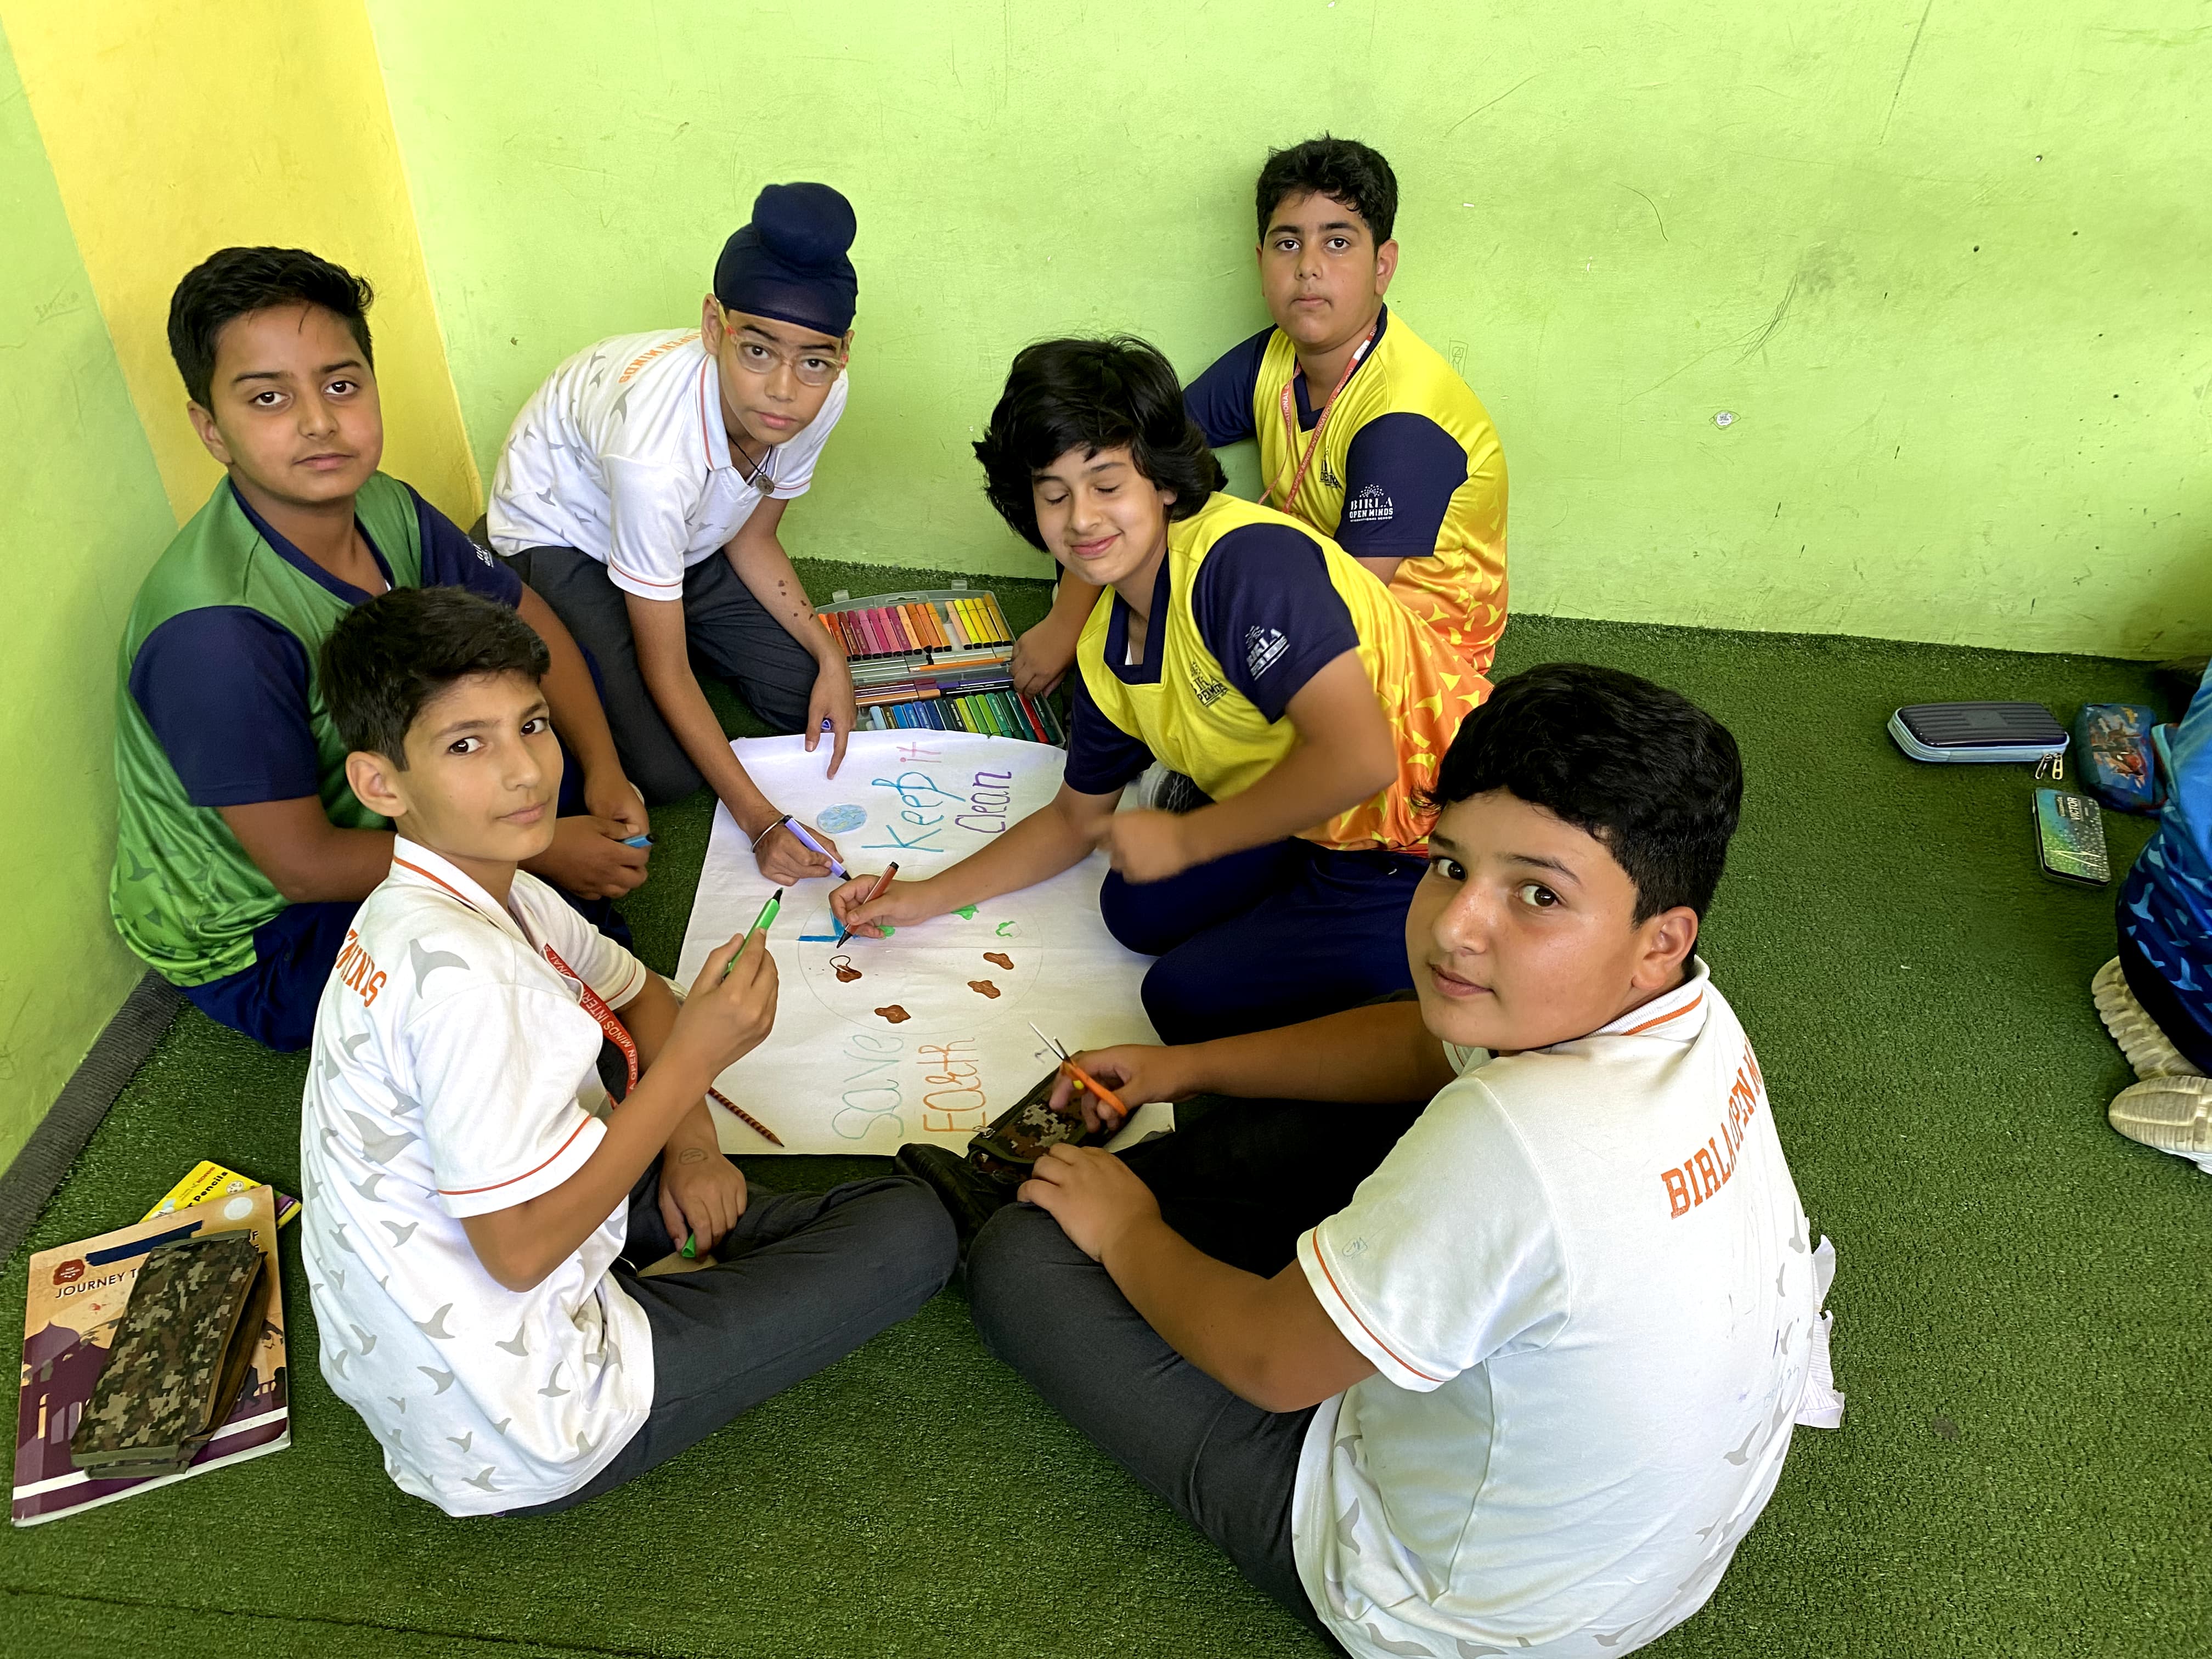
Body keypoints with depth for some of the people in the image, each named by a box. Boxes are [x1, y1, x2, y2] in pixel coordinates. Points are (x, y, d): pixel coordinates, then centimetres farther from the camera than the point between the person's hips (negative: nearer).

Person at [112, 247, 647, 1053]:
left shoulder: (385, 510, -12)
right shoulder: (216, 630, -34)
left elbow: (524, 621, 4)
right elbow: (303, 864, -28)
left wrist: (603, 772, -11)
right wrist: (537, 851, -22)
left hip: (361, 819, 8)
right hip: (250, 936, -7)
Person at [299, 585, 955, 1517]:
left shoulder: (494, 892, 1)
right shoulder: (458, 969, -30)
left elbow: (639, 994, 16)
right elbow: (521, 1248, -29)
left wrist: (690, 1146, 1)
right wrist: (695, 1057, -24)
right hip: (516, 1439, -9)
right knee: (911, 1234, -7)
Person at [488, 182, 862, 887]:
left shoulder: (819, 397, -25)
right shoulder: (655, 444, -43)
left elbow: (751, 539, -5)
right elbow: (665, 670, -32)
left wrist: (831, 655, -17)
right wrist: (758, 821, -34)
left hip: (691, 533, 6)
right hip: (561, 533, -5)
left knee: (808, 703, -1)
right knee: (664, 772, -14)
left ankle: (656, 609, 21)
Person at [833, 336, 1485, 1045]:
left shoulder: (1250, 558, -25)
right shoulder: (1107, 651, 3)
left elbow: (1358, 758, -33)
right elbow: (1074, 818, 18)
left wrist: (1184, 839, -20)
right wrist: (924, 898, 12)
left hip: (1433, 851, -8)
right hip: (1319, 833, 9)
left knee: (1188, 996, -7)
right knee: (1140, 912, 9)